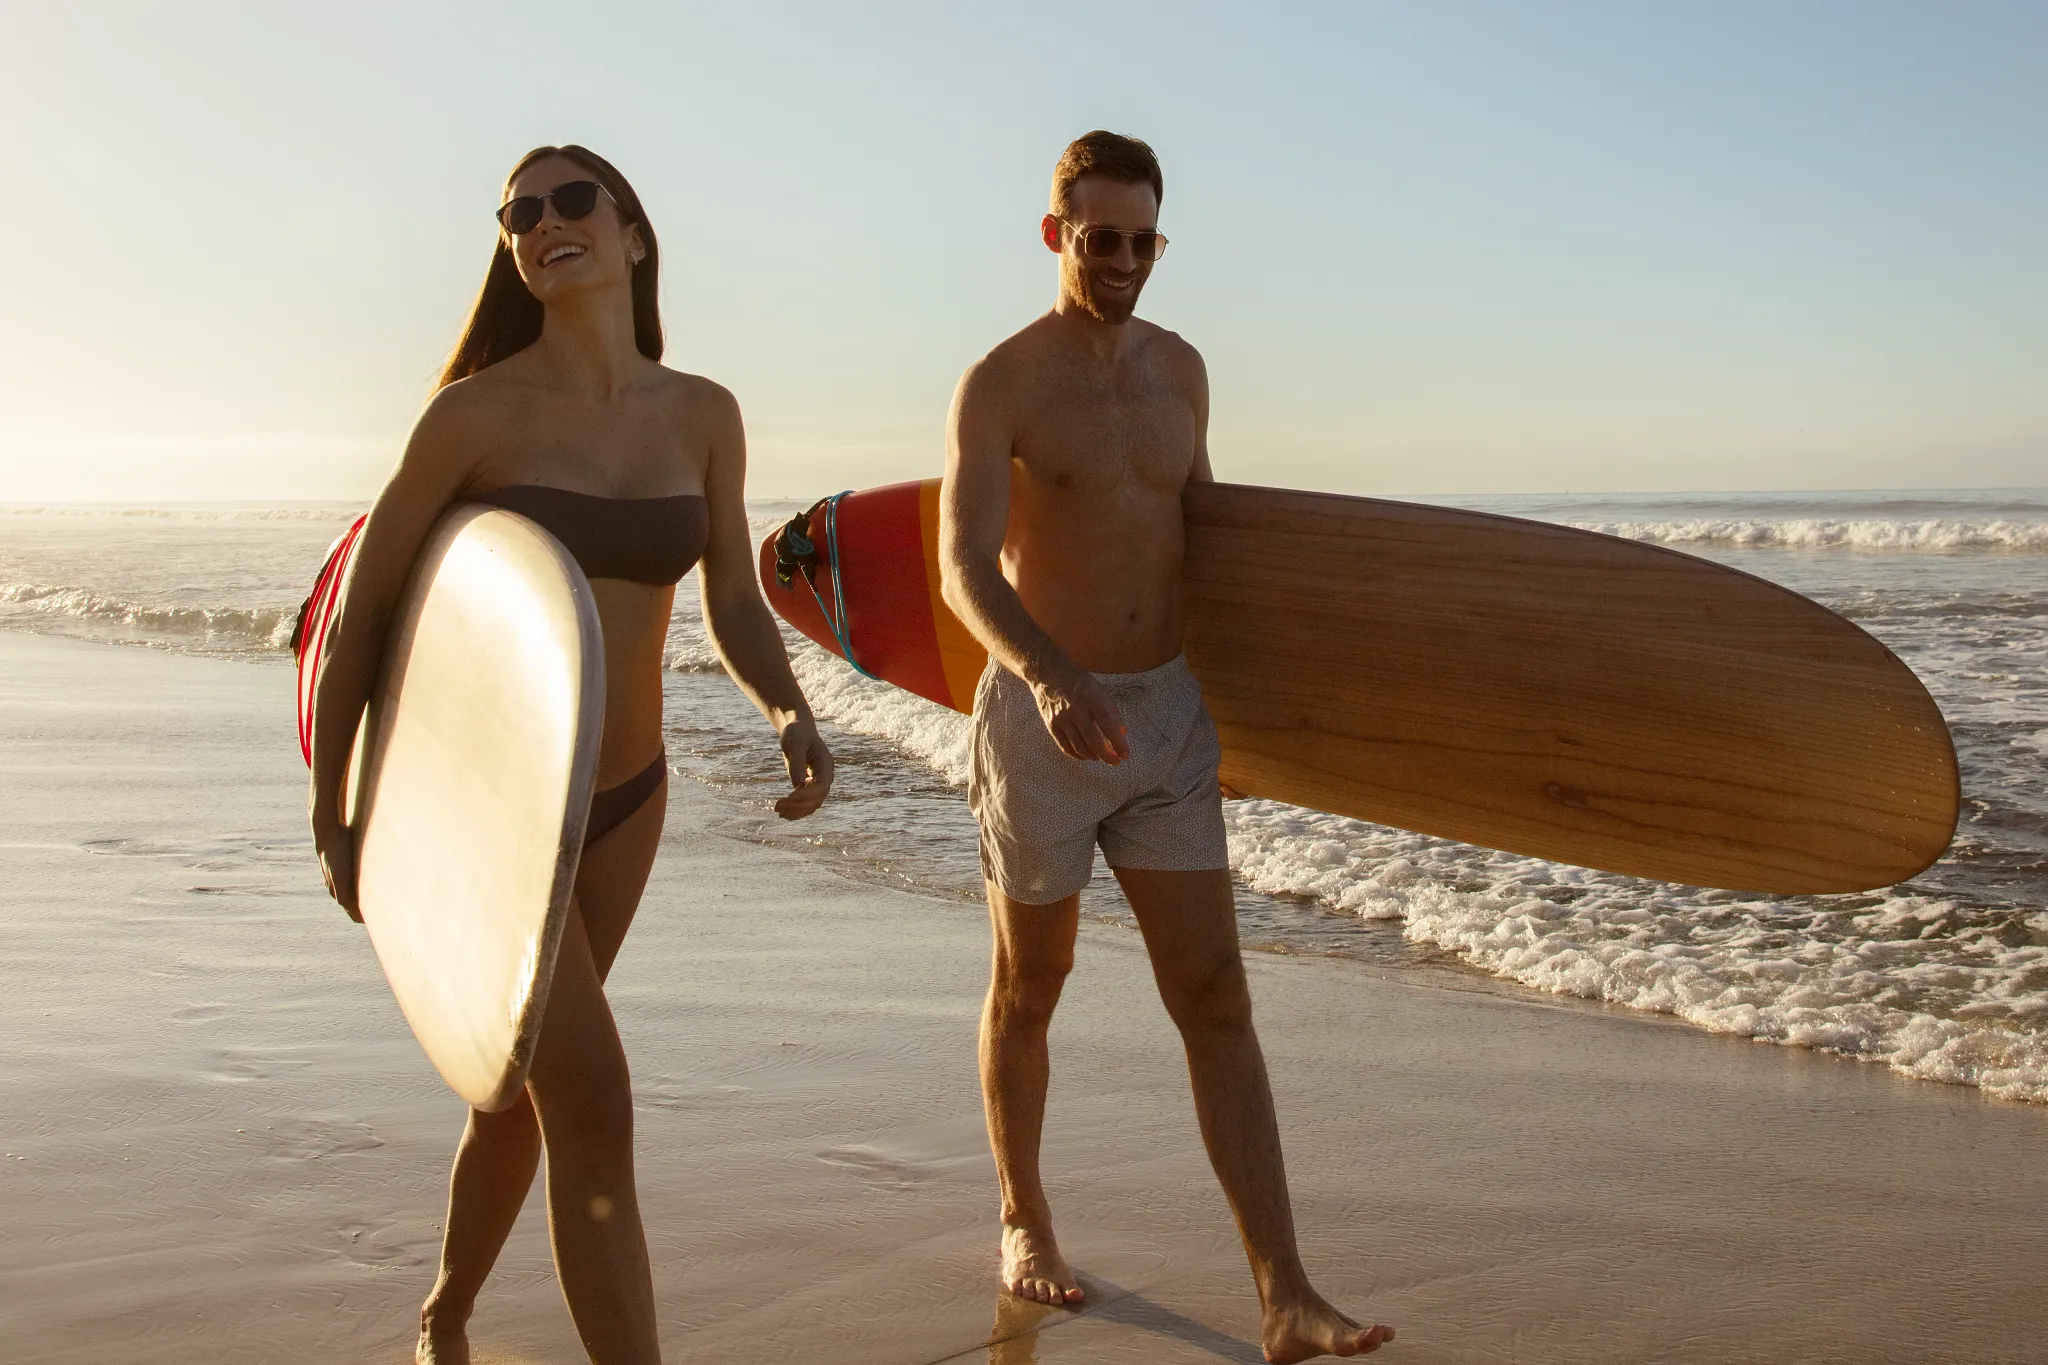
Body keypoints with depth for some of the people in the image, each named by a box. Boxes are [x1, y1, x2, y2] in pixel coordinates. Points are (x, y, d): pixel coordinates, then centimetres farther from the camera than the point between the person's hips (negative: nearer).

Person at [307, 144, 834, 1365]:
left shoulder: (703, 416, -2)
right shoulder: (477, 411, -14)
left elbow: (735, 603, 4)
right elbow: (364, 605, -5)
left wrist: (792, 715, -17)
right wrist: (332, 813, -1)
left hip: (622, 795, 5)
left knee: (522, 1084, 19)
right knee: (593, 1098, -14)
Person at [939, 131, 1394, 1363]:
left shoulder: (1181, 368, 8)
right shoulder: (1000, 385, -11)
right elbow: (965, 569, -23)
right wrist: (1053, 682, -42)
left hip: (1168, 718, 4)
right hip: (1041, 714, -4)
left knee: (1217, 1003, -3)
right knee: (1030, 988, 14)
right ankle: (1025, 1221, 38)